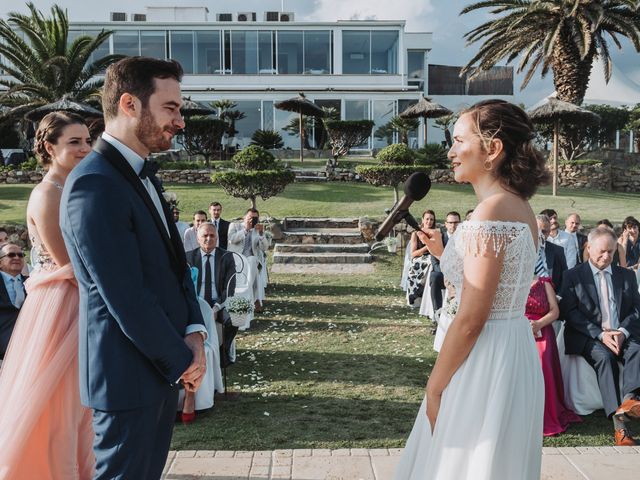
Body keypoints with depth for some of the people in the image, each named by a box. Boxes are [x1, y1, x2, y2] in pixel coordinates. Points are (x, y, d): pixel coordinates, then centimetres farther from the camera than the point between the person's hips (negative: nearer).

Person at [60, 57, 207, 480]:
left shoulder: (143, 176, 10)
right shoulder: (95, 185, -21)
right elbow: (126, 299, -23)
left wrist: (194, 331, -3)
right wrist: (181, 360, -12)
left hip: (164, 365, 9)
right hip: (131, 375, -9)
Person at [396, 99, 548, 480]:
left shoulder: (492, 211, -19)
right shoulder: (519, 207, 9)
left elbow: (471, 320, -21)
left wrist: (434, 387, -12)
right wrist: (446, 254, 11)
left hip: (486, 360, -10)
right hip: (514, 351, 10)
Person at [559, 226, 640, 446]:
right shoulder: (573, 276, 8)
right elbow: (569, 313, -3)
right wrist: (601, 334, -15)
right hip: (589, 337, -3)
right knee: (604, 356, -33)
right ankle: (619, 423, -40)